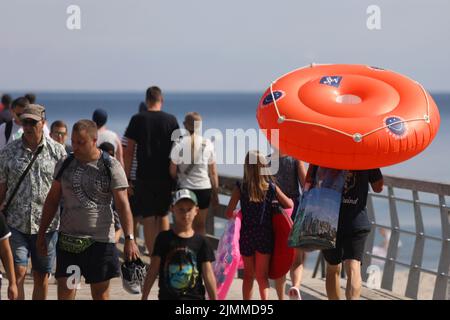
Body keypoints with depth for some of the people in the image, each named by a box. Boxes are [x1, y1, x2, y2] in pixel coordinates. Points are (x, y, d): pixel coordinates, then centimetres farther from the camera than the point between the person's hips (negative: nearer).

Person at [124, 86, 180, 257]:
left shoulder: (137, 119, -3)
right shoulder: (171, 120, 0)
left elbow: (129, 151, -3)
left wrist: (126, 177, 2)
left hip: (144, 176, -2)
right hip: (165, 176, 2)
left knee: (148, 218, 3)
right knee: (163, 215, 16)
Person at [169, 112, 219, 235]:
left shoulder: (179, 144, -8)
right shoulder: (207, 144, -2)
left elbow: (173, 171, -4)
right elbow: (213, 172, 2)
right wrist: (215, 193, 12)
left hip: (185, 188, -2)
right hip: (204, 188, 2)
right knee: (200, 225, 14)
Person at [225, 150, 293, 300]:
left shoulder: (240, 188, -11)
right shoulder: (272, 188, -6)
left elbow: (229, 213, -12)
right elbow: (290, 205, 4)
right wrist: (275, 204, 23)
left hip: (246, 236, 0)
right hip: (265, 236, 0)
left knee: (248, 275, 14)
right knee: (262, 275, 11)